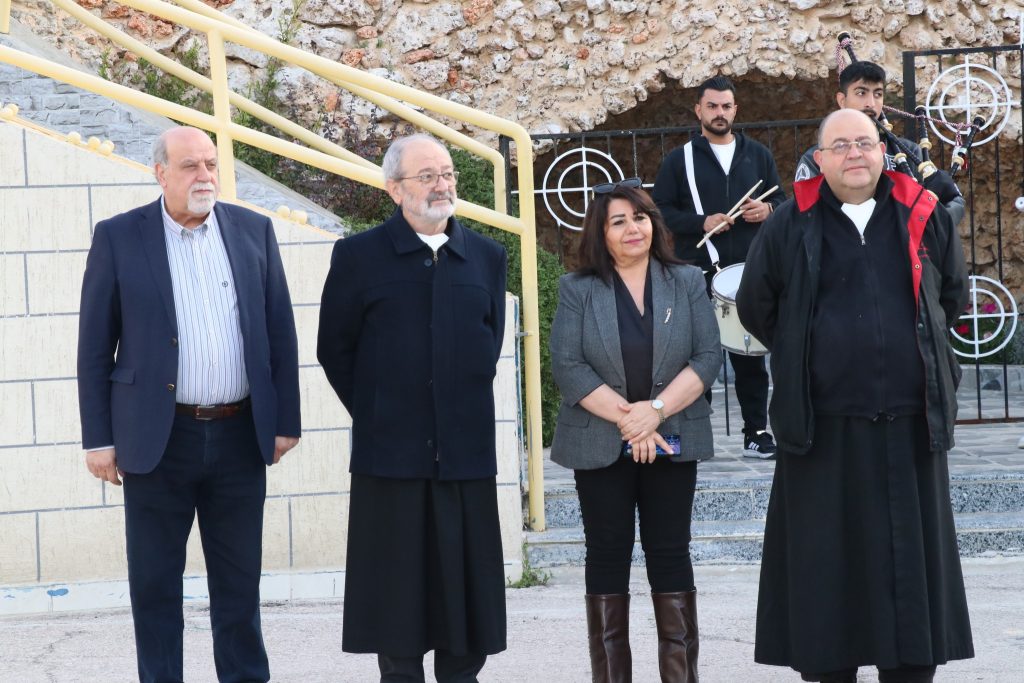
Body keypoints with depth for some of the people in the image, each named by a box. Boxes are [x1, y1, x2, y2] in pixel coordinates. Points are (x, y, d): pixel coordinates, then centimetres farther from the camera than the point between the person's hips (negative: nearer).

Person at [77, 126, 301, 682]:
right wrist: (98, 439, -4)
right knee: (154, 584, 5)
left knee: (239, 583, 9)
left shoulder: (253, 231, 6)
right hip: (158, 440, -2)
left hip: (240, 436, 2)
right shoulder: (118, 237, -1)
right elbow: (95, 347, 0)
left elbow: (280, 333, 9)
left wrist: (285, 422, 4)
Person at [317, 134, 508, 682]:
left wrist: (463, 407, 9)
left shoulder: (486, 257, 9)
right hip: (390, 451, -2)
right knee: (397, 591, 3)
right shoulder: (359, 256, -1)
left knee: (465, 588, 6)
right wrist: (375, 414, 3)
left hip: (465, 452, 3)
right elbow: (334, 349, 4)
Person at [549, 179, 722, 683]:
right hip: (600, 447, -1)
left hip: (671, 445, 1)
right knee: (607, 556, 4)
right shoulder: (577, 290, 1)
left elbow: (708, 357, -2)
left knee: (670, 555, 2)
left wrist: (657, 409, -15)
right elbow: (567, 366, -7)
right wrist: (625, 417, -15)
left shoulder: (687, 282, 5)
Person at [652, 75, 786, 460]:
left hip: (750, 269, 2)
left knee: (751, 353, 5)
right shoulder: (680, 160, 3)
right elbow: (661, 211, -1)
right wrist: (701, 223, -15)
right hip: (699, 273, -2)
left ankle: (756, 432, 11)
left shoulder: (757, 156, 12)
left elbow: (781, 200, 16)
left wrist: (768, 209, -7)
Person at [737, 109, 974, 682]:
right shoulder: (790, 227, 1)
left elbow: (953, 296, 19)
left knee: (911, 553, 5)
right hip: (825, 428, -1)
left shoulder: (923, 218, 5)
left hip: (909, 423, 2)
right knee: (827, 561, 2)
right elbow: (756, 307, 11)